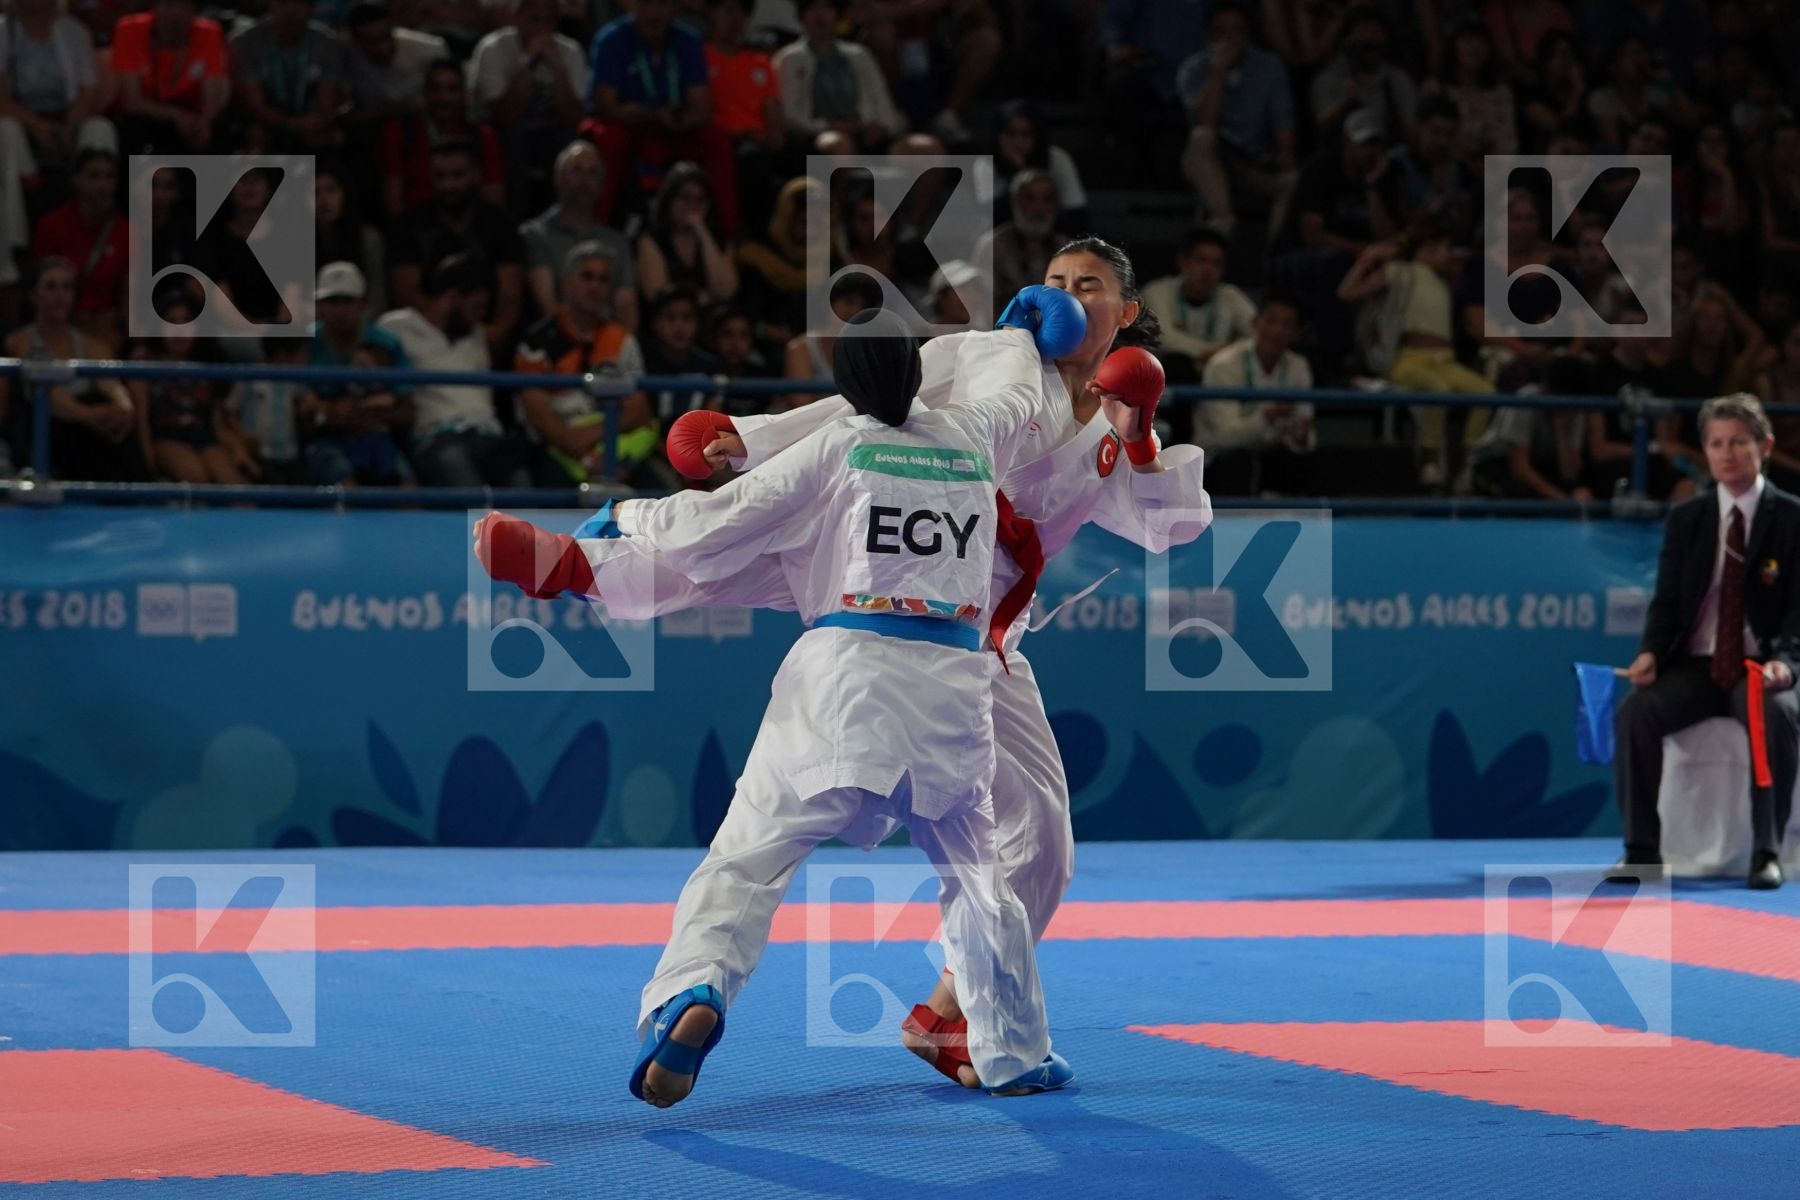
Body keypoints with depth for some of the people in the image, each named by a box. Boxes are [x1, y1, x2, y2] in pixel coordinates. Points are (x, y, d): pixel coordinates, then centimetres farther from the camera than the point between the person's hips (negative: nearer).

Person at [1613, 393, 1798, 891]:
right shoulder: (1685, 520, 10)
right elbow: (1666, 601, 8)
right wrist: (1650, 653, -13)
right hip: (1695, 666, 3)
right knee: (1635, 713, -27)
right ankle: (1642, 849, -20)